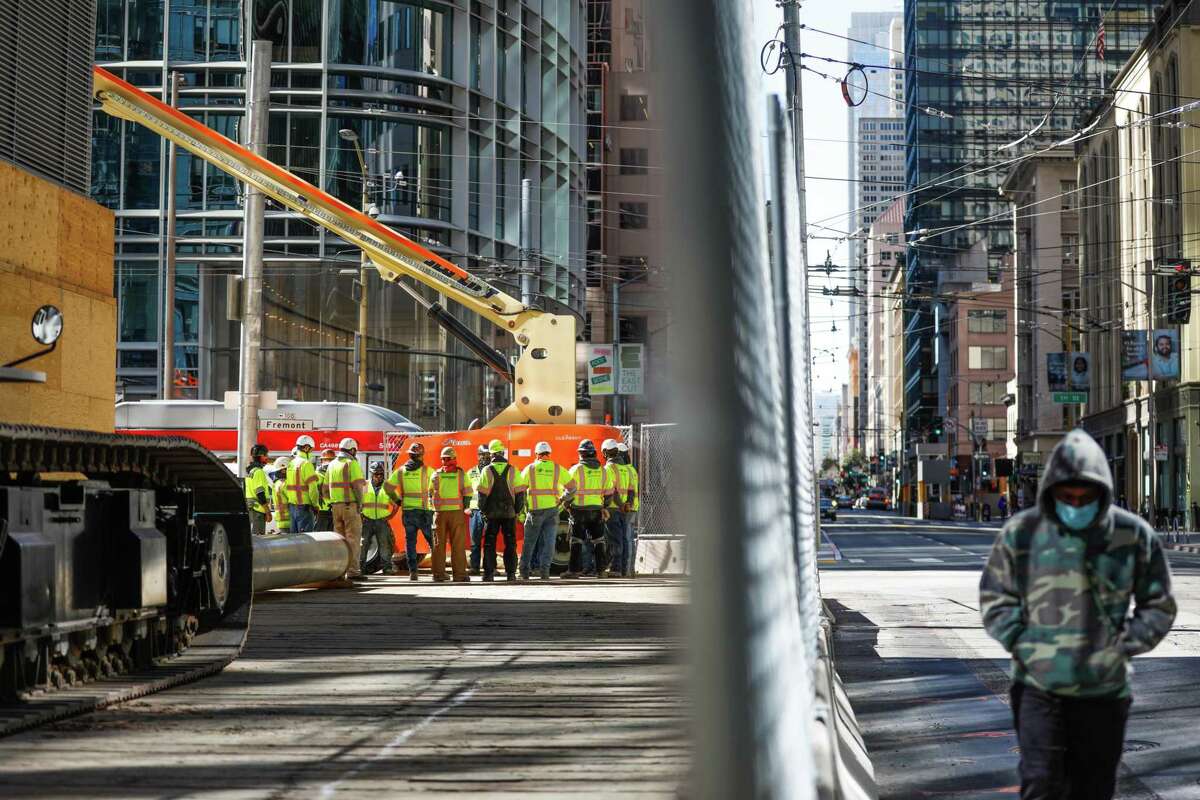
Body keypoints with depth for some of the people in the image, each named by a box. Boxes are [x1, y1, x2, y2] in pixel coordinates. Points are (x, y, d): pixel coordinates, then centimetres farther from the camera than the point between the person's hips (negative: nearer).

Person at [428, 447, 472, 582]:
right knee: (458, 545, 1)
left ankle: (438, 573, 6)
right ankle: (459, 574, 1)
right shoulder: (461, 474, -1)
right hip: (457, 512, -1)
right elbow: (468, 494, 1)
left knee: (439, 544, 5)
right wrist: (464, 508, 9)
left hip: (440, 512, 1)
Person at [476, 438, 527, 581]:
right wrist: (518, 509, 8)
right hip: (509, 511, 1)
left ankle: (489, 573, 2)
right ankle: (511, 573, 4)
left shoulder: (487, 471, -5)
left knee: (489, 543, 6)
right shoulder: (512, 470, -2)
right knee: (510, 543, 7)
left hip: (491, 512, -1)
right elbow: (520, 492, -1)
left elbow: (482, 493, -5)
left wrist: (483, 510, 4)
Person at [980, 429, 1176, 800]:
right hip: (1038, 686, -1)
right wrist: (1023, 644, -6)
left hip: (1104, 689, 1)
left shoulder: (1133, 535, -2)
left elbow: (1159, 605, 7)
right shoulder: (1021, 533, -4)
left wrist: (1123, 645, -4)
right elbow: (994, 600, 6)